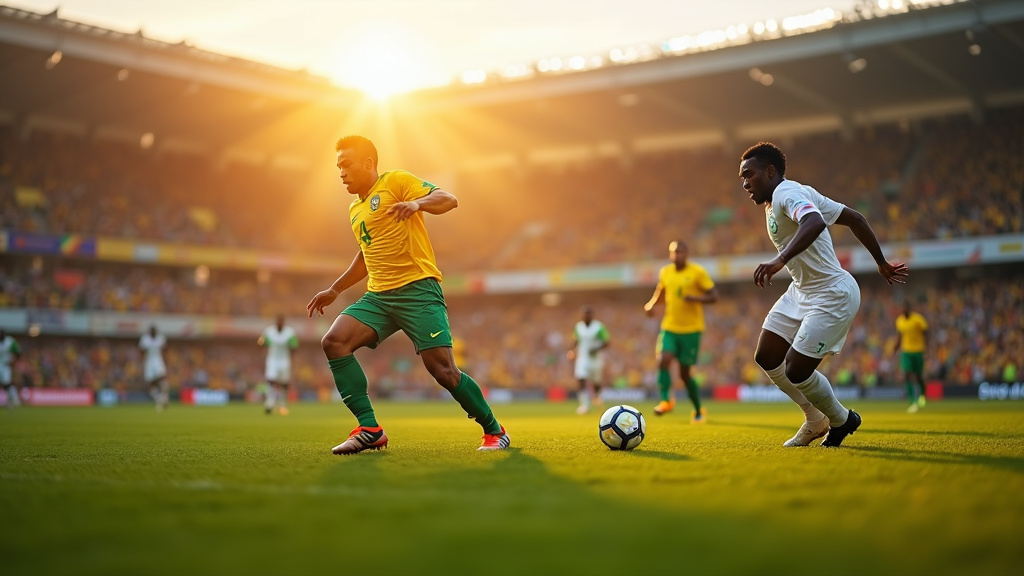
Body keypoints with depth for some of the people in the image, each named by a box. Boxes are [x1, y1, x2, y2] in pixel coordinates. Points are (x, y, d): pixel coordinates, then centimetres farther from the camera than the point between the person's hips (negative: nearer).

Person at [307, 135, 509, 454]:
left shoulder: (395, 181, 0)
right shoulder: (355, 210, 23)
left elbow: (448, 199, -11)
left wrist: (417, 203, -30)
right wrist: (334, 289, 34)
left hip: (418, 288, -7)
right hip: (378, 296, 7)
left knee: (442, 369, -13)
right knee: (334, 341, -15)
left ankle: (495, 432, 7)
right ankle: (370, 430, -13)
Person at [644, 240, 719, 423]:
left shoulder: (697, 272, -8)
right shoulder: (665, 272, 6)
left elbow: (714, 296, -10)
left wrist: (695, 298, -27)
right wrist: (651, 304, 3)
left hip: (691, 329, -4)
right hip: (669, 327, 4)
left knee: (685, 372, 1)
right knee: (663, 361, -20)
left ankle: (699, 411, 20)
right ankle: (666, 400, -5)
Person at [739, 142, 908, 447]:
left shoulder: (788, 193, -17)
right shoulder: (775, 202, 12)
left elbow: (815, 222, -42)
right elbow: (855, 218, 15)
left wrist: (780, 260, -53)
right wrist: (882, 264, 20)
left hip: (832, 295, -11)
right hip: (801, 291, 11)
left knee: (796, 372, -10)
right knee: (766, 358, 6)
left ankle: (842, 420, 19)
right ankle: (816, 419, 23)